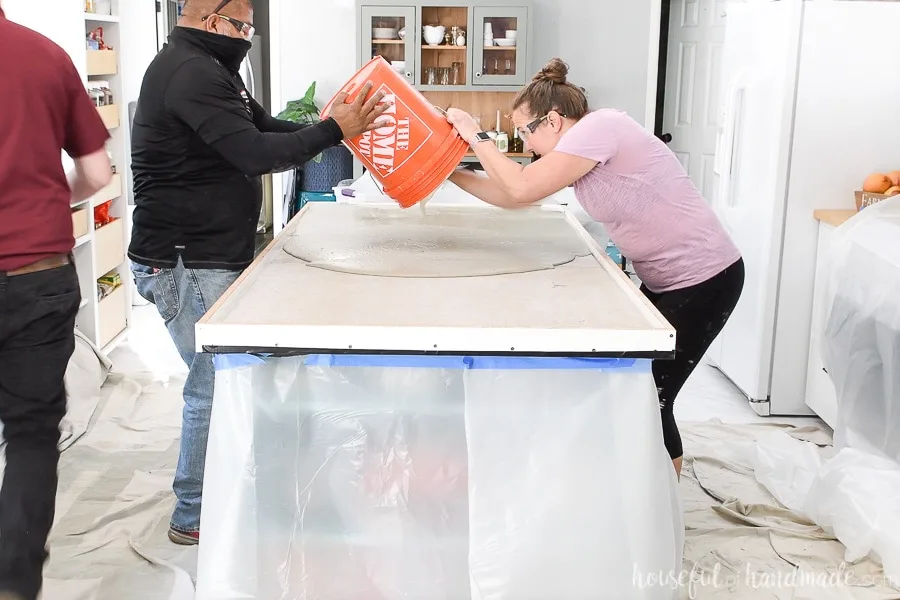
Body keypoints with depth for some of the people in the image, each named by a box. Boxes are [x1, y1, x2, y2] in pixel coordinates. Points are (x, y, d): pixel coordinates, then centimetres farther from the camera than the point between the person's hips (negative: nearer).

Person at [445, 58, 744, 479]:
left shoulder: (600, 126, -19)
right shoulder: (580, 151, 9)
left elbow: (522, 188, -22)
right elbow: (510, 197, 12)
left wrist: (476, 136, -10)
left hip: (703, 279, -10)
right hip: (664, 279, 10)